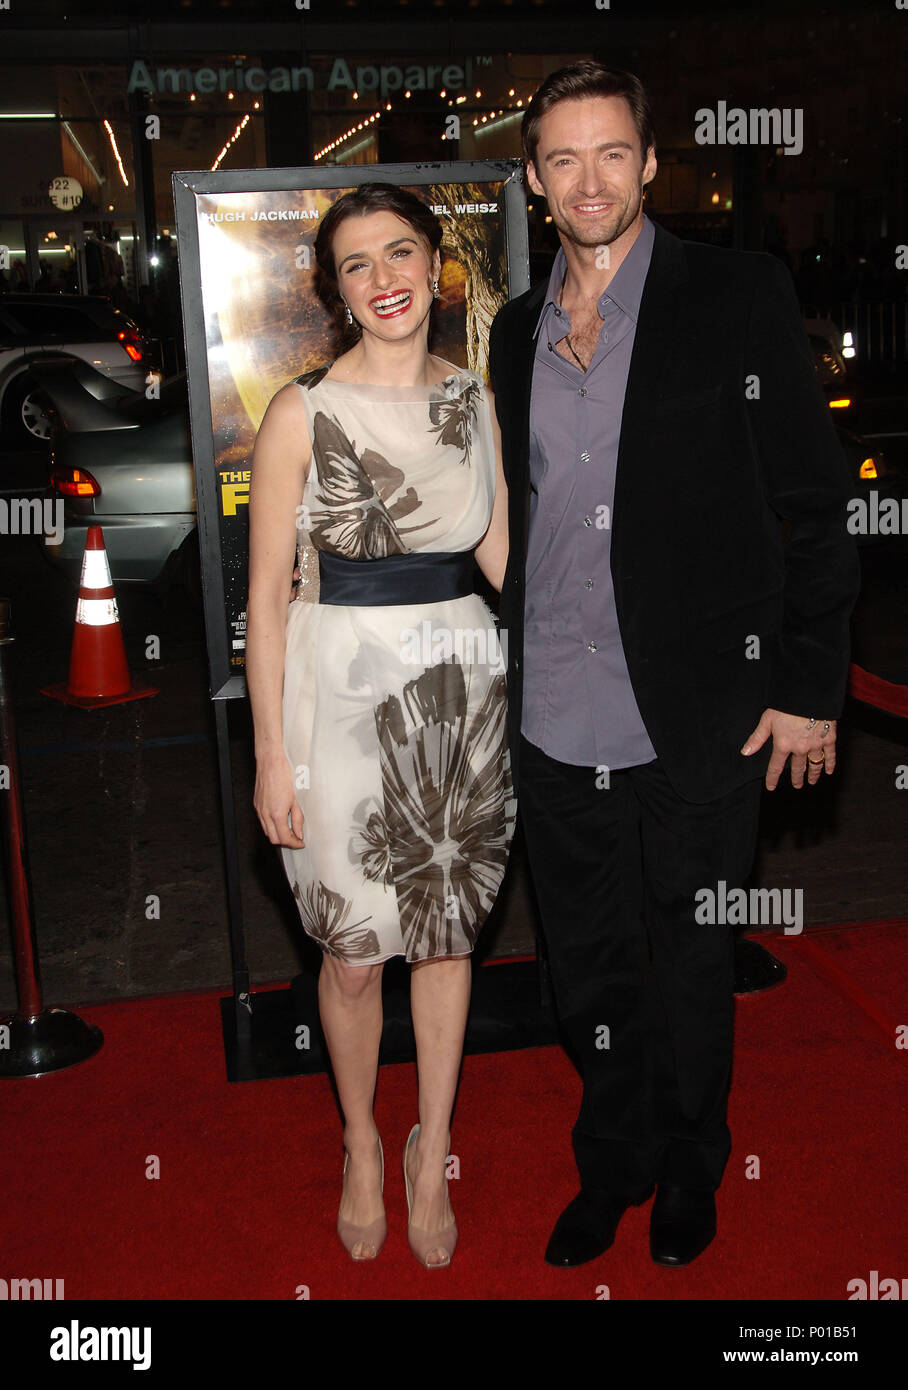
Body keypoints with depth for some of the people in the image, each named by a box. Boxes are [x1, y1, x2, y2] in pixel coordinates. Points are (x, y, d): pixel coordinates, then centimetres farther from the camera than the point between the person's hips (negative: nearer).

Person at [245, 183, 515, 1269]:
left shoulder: (474, 400, 6)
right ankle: (362, 1146, 35)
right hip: (345, 680, -3)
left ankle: (432, 1156, 34)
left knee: (448, 931, 14)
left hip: (463, 681, 4)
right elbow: (266, 594, -7)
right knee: (355, 951, 7)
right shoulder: (303, 411, -8)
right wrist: (270, 752, -9)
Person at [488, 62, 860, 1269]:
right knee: (589, 976, 17)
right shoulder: (517, 331, 10)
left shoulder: (738, 296, -5)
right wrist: (507, 680, 14)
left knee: (691, 971, 13)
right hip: (555, 728, 4)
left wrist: (809, 685, -9)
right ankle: (612, 1168, 39)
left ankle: (690, 1178, 37)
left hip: (697, 725, -4)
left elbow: (814, 502, -5)